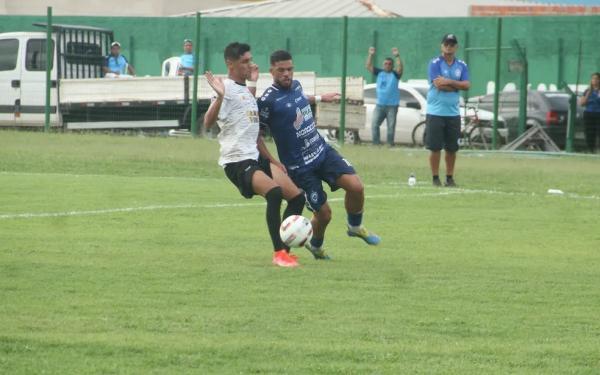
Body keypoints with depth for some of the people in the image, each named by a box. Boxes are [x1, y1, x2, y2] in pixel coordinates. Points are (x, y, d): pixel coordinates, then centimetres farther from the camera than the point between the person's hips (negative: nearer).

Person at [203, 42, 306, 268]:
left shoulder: (245, 89, 18)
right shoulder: (227, 89, -10)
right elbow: (208, 123, -23)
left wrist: (253, 83, 35)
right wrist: (220, 96, -36)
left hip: (256, 157, 9)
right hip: (237, 162, -9)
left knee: (297, 197, 1)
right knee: (274, 192, -30)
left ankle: (284, 249, 10)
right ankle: (278, 253, -25)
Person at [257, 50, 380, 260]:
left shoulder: (296, 85, 3)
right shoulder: (268, 101, -19)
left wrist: (320, 98, 41)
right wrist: (273, 163, -17)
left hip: (323, 152, 6)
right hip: (299, 167, -6)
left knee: (356, 187, -12)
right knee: (324, 214, -1)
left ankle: (355, 227, 17)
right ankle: (315, 245, 32)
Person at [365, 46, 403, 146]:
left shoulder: (395, 74, 0)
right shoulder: (379, 73, 8)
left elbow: (400, 68, -20)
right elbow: (368, 67, 1)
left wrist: (397, 56, -28)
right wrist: (370, 55, -11)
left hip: (392, 105, -3)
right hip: (380, 105, 3)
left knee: (391, 127, 1)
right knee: (374, 125, -2)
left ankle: (390, 143, 7)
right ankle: (376, 143, 3)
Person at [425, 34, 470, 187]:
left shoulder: (462, 65, 10)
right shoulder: (435, 64, -3)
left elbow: (467, 85, -3)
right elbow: (439, 85, -15)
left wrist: (449, 82, -14)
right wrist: (457, 86, -5)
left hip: (453, 113, 4)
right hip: (435, 112, -4)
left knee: (452, 148, 5)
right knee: (435, 147, -3)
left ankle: (450, 178, 13)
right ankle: (435, 178, 4)